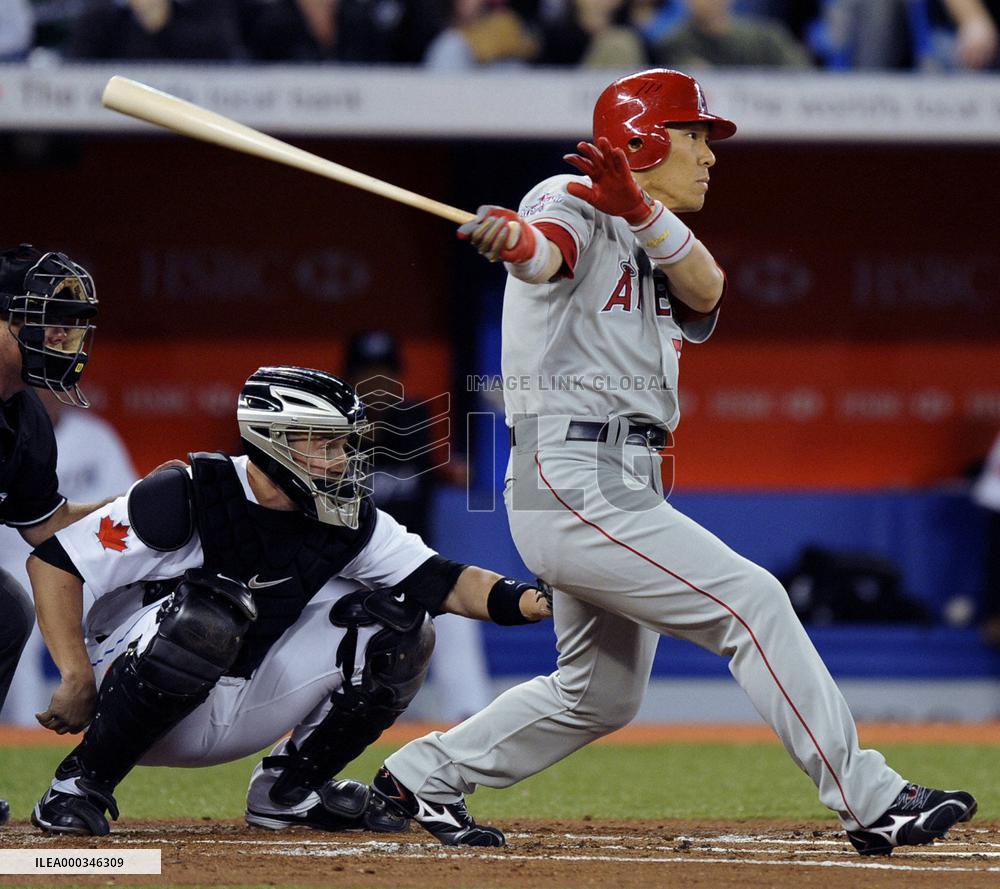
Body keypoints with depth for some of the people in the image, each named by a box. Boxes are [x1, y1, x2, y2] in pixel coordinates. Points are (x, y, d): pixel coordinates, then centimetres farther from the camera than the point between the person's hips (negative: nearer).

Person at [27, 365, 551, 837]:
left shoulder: (348, 524, -2)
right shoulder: (187, 499, -19)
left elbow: (445, 583, -4)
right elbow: (53, 561, -16)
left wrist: (527, 600, -23)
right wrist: (78, 680, -23)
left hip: (241, 713, 6)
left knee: (397, 626, -2)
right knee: (212, 612, -38)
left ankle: (289, 789, 9)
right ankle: (81, 782, -23)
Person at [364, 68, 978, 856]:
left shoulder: (654, 250, 20)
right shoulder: (575, 204, -3)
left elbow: (705, 291, -4)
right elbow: (544, 249, -28)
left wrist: (641, 209, -23)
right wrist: (510, 237, -54)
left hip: (621, 489, 10)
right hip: (577, 486, -10)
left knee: (601, 696, 18)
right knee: (751, 601, -14)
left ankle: (423, 776, 30)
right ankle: (873, 805, -14)